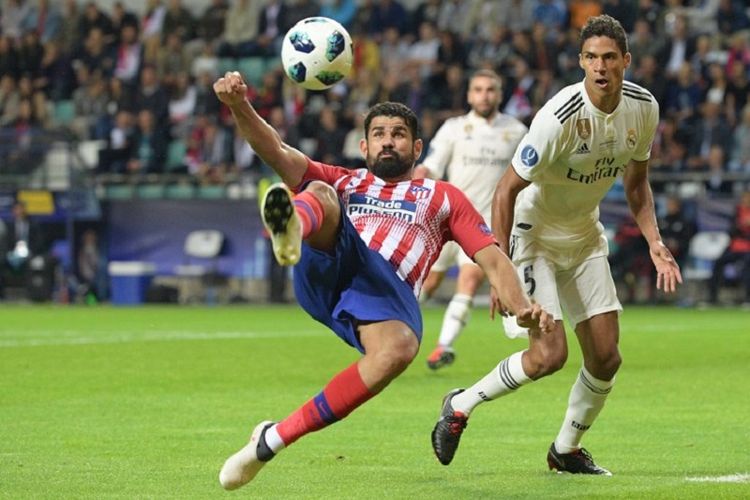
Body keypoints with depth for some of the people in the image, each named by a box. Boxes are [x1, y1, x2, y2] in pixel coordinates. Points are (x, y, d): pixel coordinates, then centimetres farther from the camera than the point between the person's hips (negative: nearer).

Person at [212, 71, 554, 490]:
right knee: (318, 194, -25)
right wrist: (239, 106, -1)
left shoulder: (444, 197, 31)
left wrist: (522, 308, -4)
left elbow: (492, 258, 18)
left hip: (388, 291, -1)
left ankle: (273, 440, -28)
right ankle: (290, 231, -66)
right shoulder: (342, 183, 34)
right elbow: (278, 153, 18)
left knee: (398, 350, -36)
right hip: (326, 270, 1)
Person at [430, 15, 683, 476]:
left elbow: (637, 182, 10)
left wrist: (655, 241, -3)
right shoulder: (560, 117, -28)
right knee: (549, 354, -17)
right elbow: (507, 189, -22)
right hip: (534, 234, -6)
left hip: (585, 238, 6)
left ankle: (567, 450, 22)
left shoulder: (644, 108, -8)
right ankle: (461, 406, 6)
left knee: (606, 356, 1)